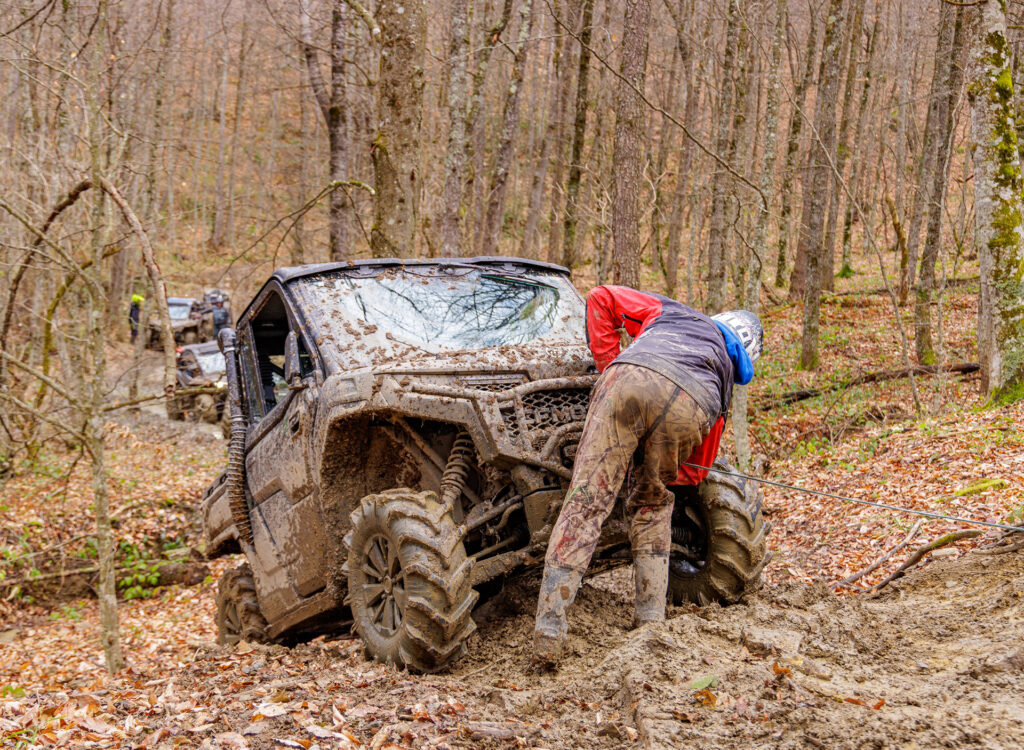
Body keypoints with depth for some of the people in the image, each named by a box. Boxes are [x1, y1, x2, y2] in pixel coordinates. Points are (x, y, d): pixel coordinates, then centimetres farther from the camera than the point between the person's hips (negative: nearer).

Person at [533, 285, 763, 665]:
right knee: (653, 503, 26)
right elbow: (694, 472, 39)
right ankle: (651, 617, 22)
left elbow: (602, 298, 33)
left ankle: (548, 631, -10)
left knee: (587, 501, -3)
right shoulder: (724, 381, 40)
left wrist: (610, 366, 31)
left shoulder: (671, 311, 43)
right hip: (687, 408, 2)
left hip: (630, 378, -1)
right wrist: (648, 469, 49)